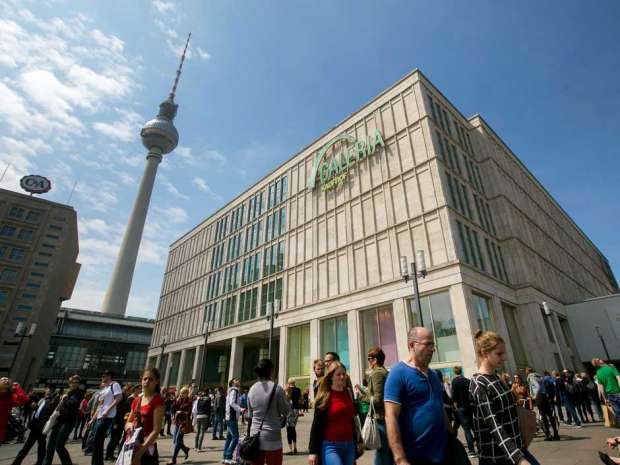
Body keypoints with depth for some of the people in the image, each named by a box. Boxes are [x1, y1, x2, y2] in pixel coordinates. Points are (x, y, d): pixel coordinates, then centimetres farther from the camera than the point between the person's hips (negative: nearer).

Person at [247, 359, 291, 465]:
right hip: (272, 437, -4)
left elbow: (251, 414, 13)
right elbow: (286, 412, -4)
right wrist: (286, 397, 11)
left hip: (255, 435, 4)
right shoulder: (277, 388, -13)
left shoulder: (252, 389, 2)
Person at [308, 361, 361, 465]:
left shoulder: (349, 394, 7)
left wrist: (357, 441, 20)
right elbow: (316, 425, -8)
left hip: (349, 445, 5)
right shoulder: (324, 397, -8)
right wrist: (313, 452, -11)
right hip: (330, 446, -5)